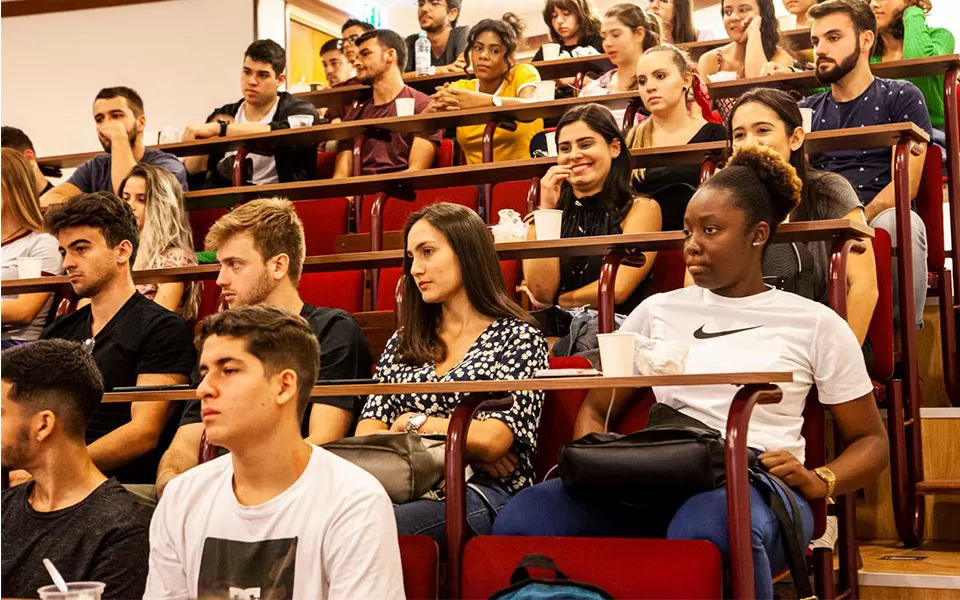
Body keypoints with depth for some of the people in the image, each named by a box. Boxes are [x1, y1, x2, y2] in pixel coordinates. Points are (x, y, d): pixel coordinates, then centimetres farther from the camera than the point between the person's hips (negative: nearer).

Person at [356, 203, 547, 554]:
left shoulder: (517, 337, 8)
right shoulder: (403, 343, 24)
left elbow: (492, 439, -6)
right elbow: (366, 432, 10)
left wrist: (413, 422, 5)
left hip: (485, 492, -4)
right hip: (410, 484, 4)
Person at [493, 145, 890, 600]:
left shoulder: (814, 323, 12)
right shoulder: (658, 311, 20)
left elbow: (870, 439, 15)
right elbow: (594, 411, 23)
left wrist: (820, 482, -7)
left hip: (758, 486, -2)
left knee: (704, 528, -42)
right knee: (521, 519, -29)